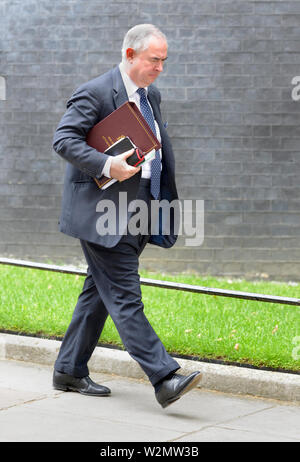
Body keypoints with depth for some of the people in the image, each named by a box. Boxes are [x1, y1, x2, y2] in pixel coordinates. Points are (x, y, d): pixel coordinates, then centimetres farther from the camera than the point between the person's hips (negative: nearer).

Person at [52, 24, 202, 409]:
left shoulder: (152, 95, 16)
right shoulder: (95, 93, -10)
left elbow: (161, 151, 24)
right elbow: (63, 139, -17)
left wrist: (163, 202, 17)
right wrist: (107, 165, -27)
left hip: (136, 215, 9)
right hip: (102, 214, -9)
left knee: (99, 292, 13)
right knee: (125, 296, -10)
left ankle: (69, 371, 23)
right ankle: (164, 379, -14)